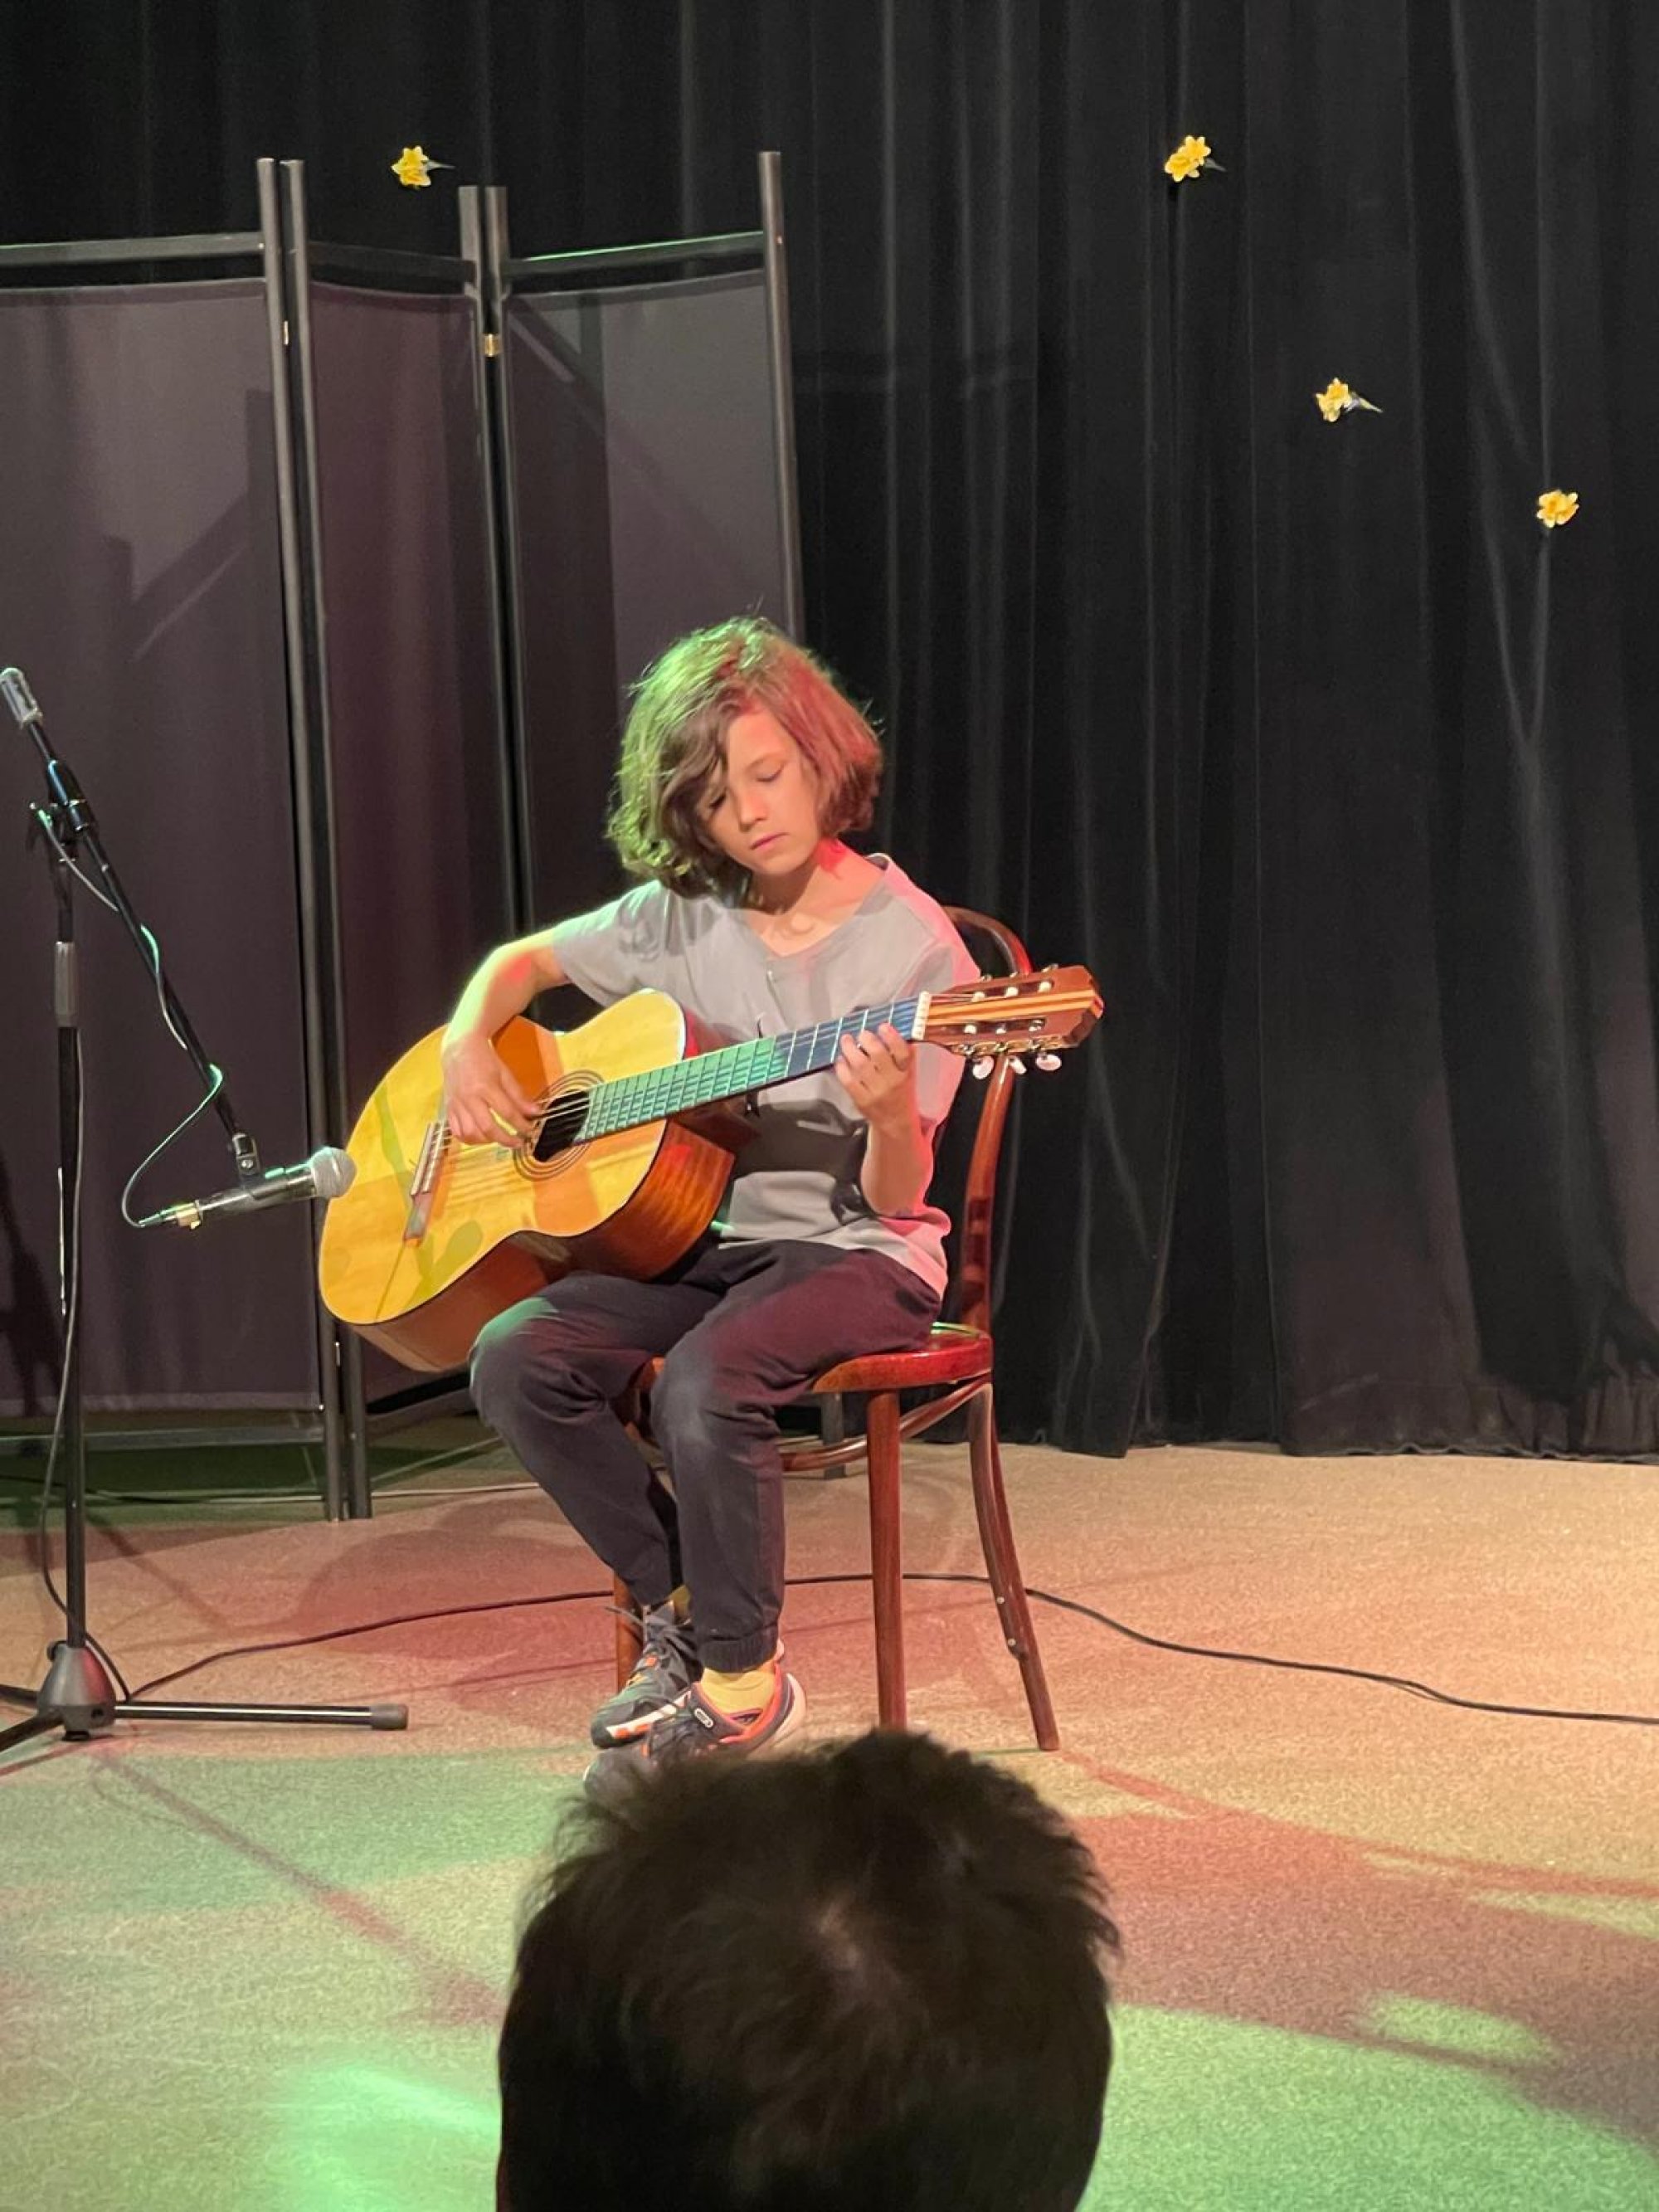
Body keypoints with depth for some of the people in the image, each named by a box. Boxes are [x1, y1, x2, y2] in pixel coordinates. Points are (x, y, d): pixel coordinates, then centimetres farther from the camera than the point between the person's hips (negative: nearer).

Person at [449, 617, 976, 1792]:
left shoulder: (913, 946, -11)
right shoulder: (683, 917, 5)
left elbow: (894, 1196, -14)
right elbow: (525, 960, 21)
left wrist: (890, 1115, -36)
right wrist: (469, 1046, 0)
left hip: (858, 1254, -6)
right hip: (708, 1239, 6)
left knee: (706, 1376, -35)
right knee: (518, 1359, -19)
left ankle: (740, 1678, -13)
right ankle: (682, 1611, -1)